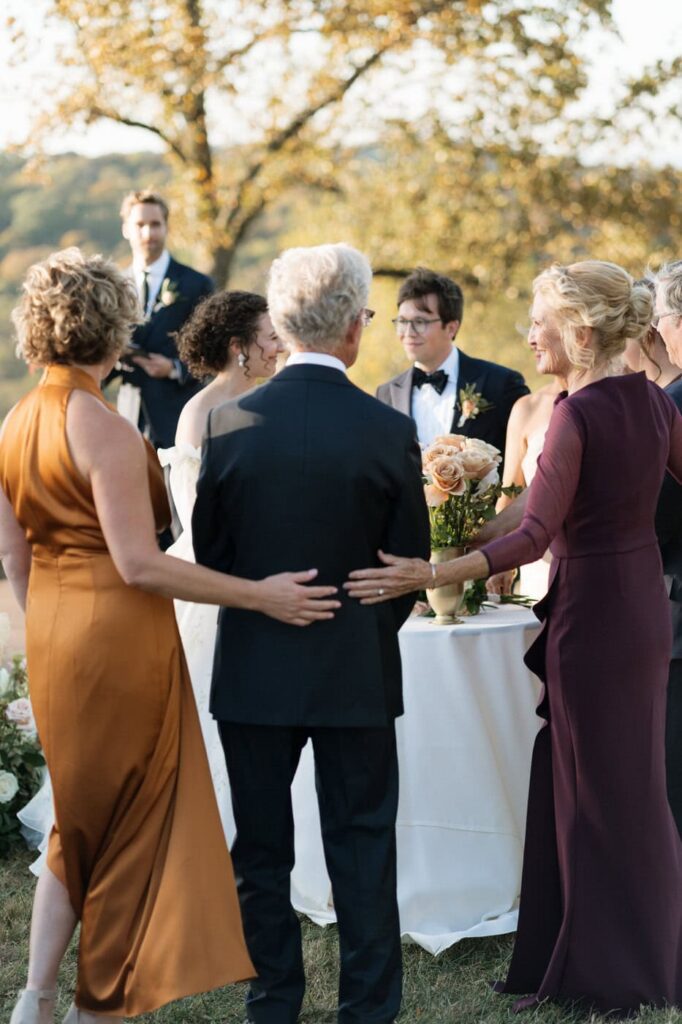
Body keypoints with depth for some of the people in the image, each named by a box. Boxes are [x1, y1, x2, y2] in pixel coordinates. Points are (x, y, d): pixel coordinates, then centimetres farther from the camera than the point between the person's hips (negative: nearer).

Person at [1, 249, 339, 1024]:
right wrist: (259, 596, -17)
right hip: (118, 636, -8)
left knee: (81, 820, 20)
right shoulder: (105, 430, -19)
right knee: (131, 823, 8)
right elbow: (139, 565, -22)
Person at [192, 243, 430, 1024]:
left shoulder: (229, 424, -10)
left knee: (261, 850, 13)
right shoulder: (389, 432, -12)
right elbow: (411, 563, -3)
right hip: (357, 669, -1)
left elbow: (206, 550, -2)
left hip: (253, 668, 1)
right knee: (362, 845, 10)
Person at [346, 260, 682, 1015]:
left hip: (590, 610, -8)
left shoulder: (577, 414, -20)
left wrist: (430, 576, -30)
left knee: (593, 789, 6)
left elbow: (536, 535, -26)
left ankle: (617, 972, 18)